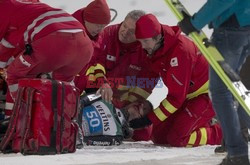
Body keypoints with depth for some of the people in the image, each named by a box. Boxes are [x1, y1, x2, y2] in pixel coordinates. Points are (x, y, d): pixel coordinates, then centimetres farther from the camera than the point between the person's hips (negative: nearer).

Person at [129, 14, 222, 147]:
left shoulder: (180, 51, -29)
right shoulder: (156, 49, -3)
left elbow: (176, 97, -27)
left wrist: (149, 119, -25)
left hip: (206, 95, -9)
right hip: (188, 96, 9)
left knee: (177, 139, -22)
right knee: (158, 136, 1)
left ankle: (221, 133, -3)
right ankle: (203, 124, 15)